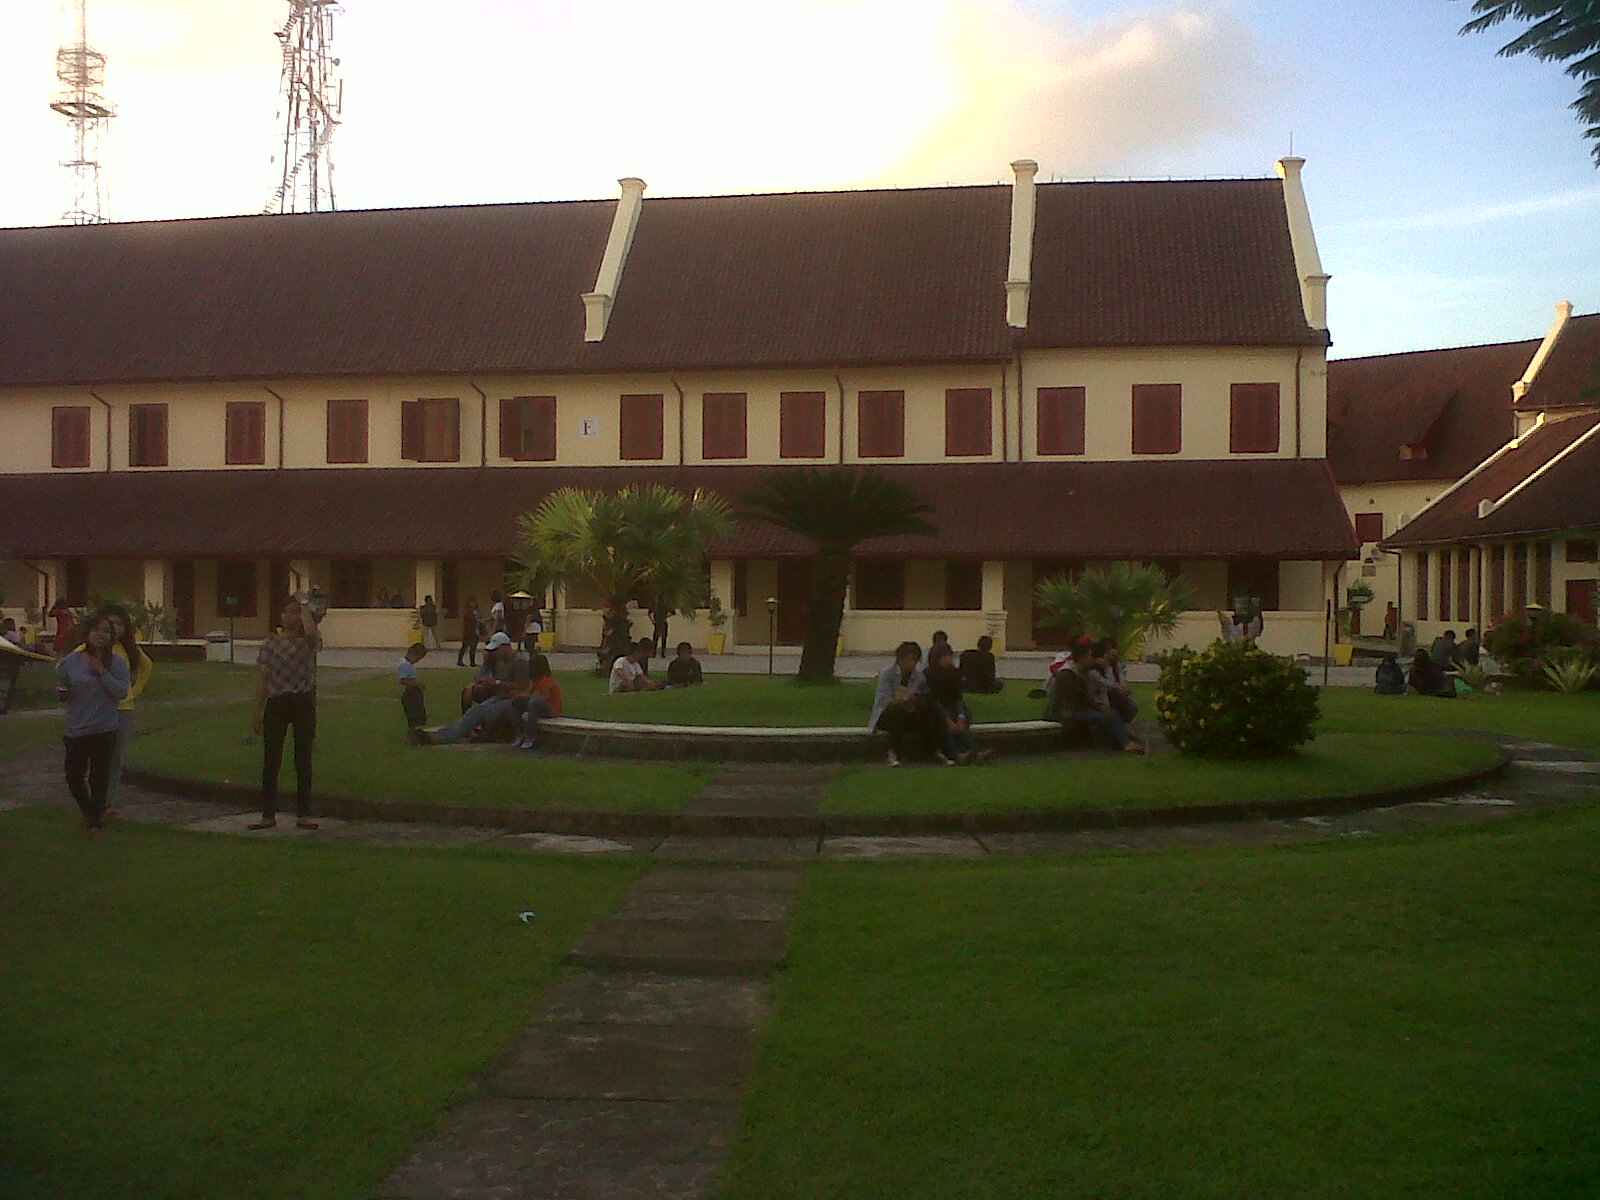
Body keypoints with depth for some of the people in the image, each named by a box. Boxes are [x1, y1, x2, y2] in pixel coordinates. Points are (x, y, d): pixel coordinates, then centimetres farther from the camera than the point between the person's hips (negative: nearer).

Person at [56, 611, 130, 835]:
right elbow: (61, 688, 12)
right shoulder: (71, 661, 0)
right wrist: (61, 692, -10)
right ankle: (90, 812, 34)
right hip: (76, 730, 2)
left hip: (104, 731, -2)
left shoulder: (117, 663, -3)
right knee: (74, 777, 8)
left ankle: (95, 821, 18)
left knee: (100, 777, 2)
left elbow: (121, 691, -14)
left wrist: (102, 672, -18)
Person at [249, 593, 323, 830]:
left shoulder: (310, 642, 0)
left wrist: (305, 605, -12)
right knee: (270, 761, 3)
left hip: (303, 703, -2)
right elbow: (264, 680, 8)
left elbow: (311, 631, -27)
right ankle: (268, 815, 10)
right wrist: (257, 715, 6)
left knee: (303, 761, 4)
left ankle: (303, 814, 11)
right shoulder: (271, 644, 7)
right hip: (276, 703, 2)